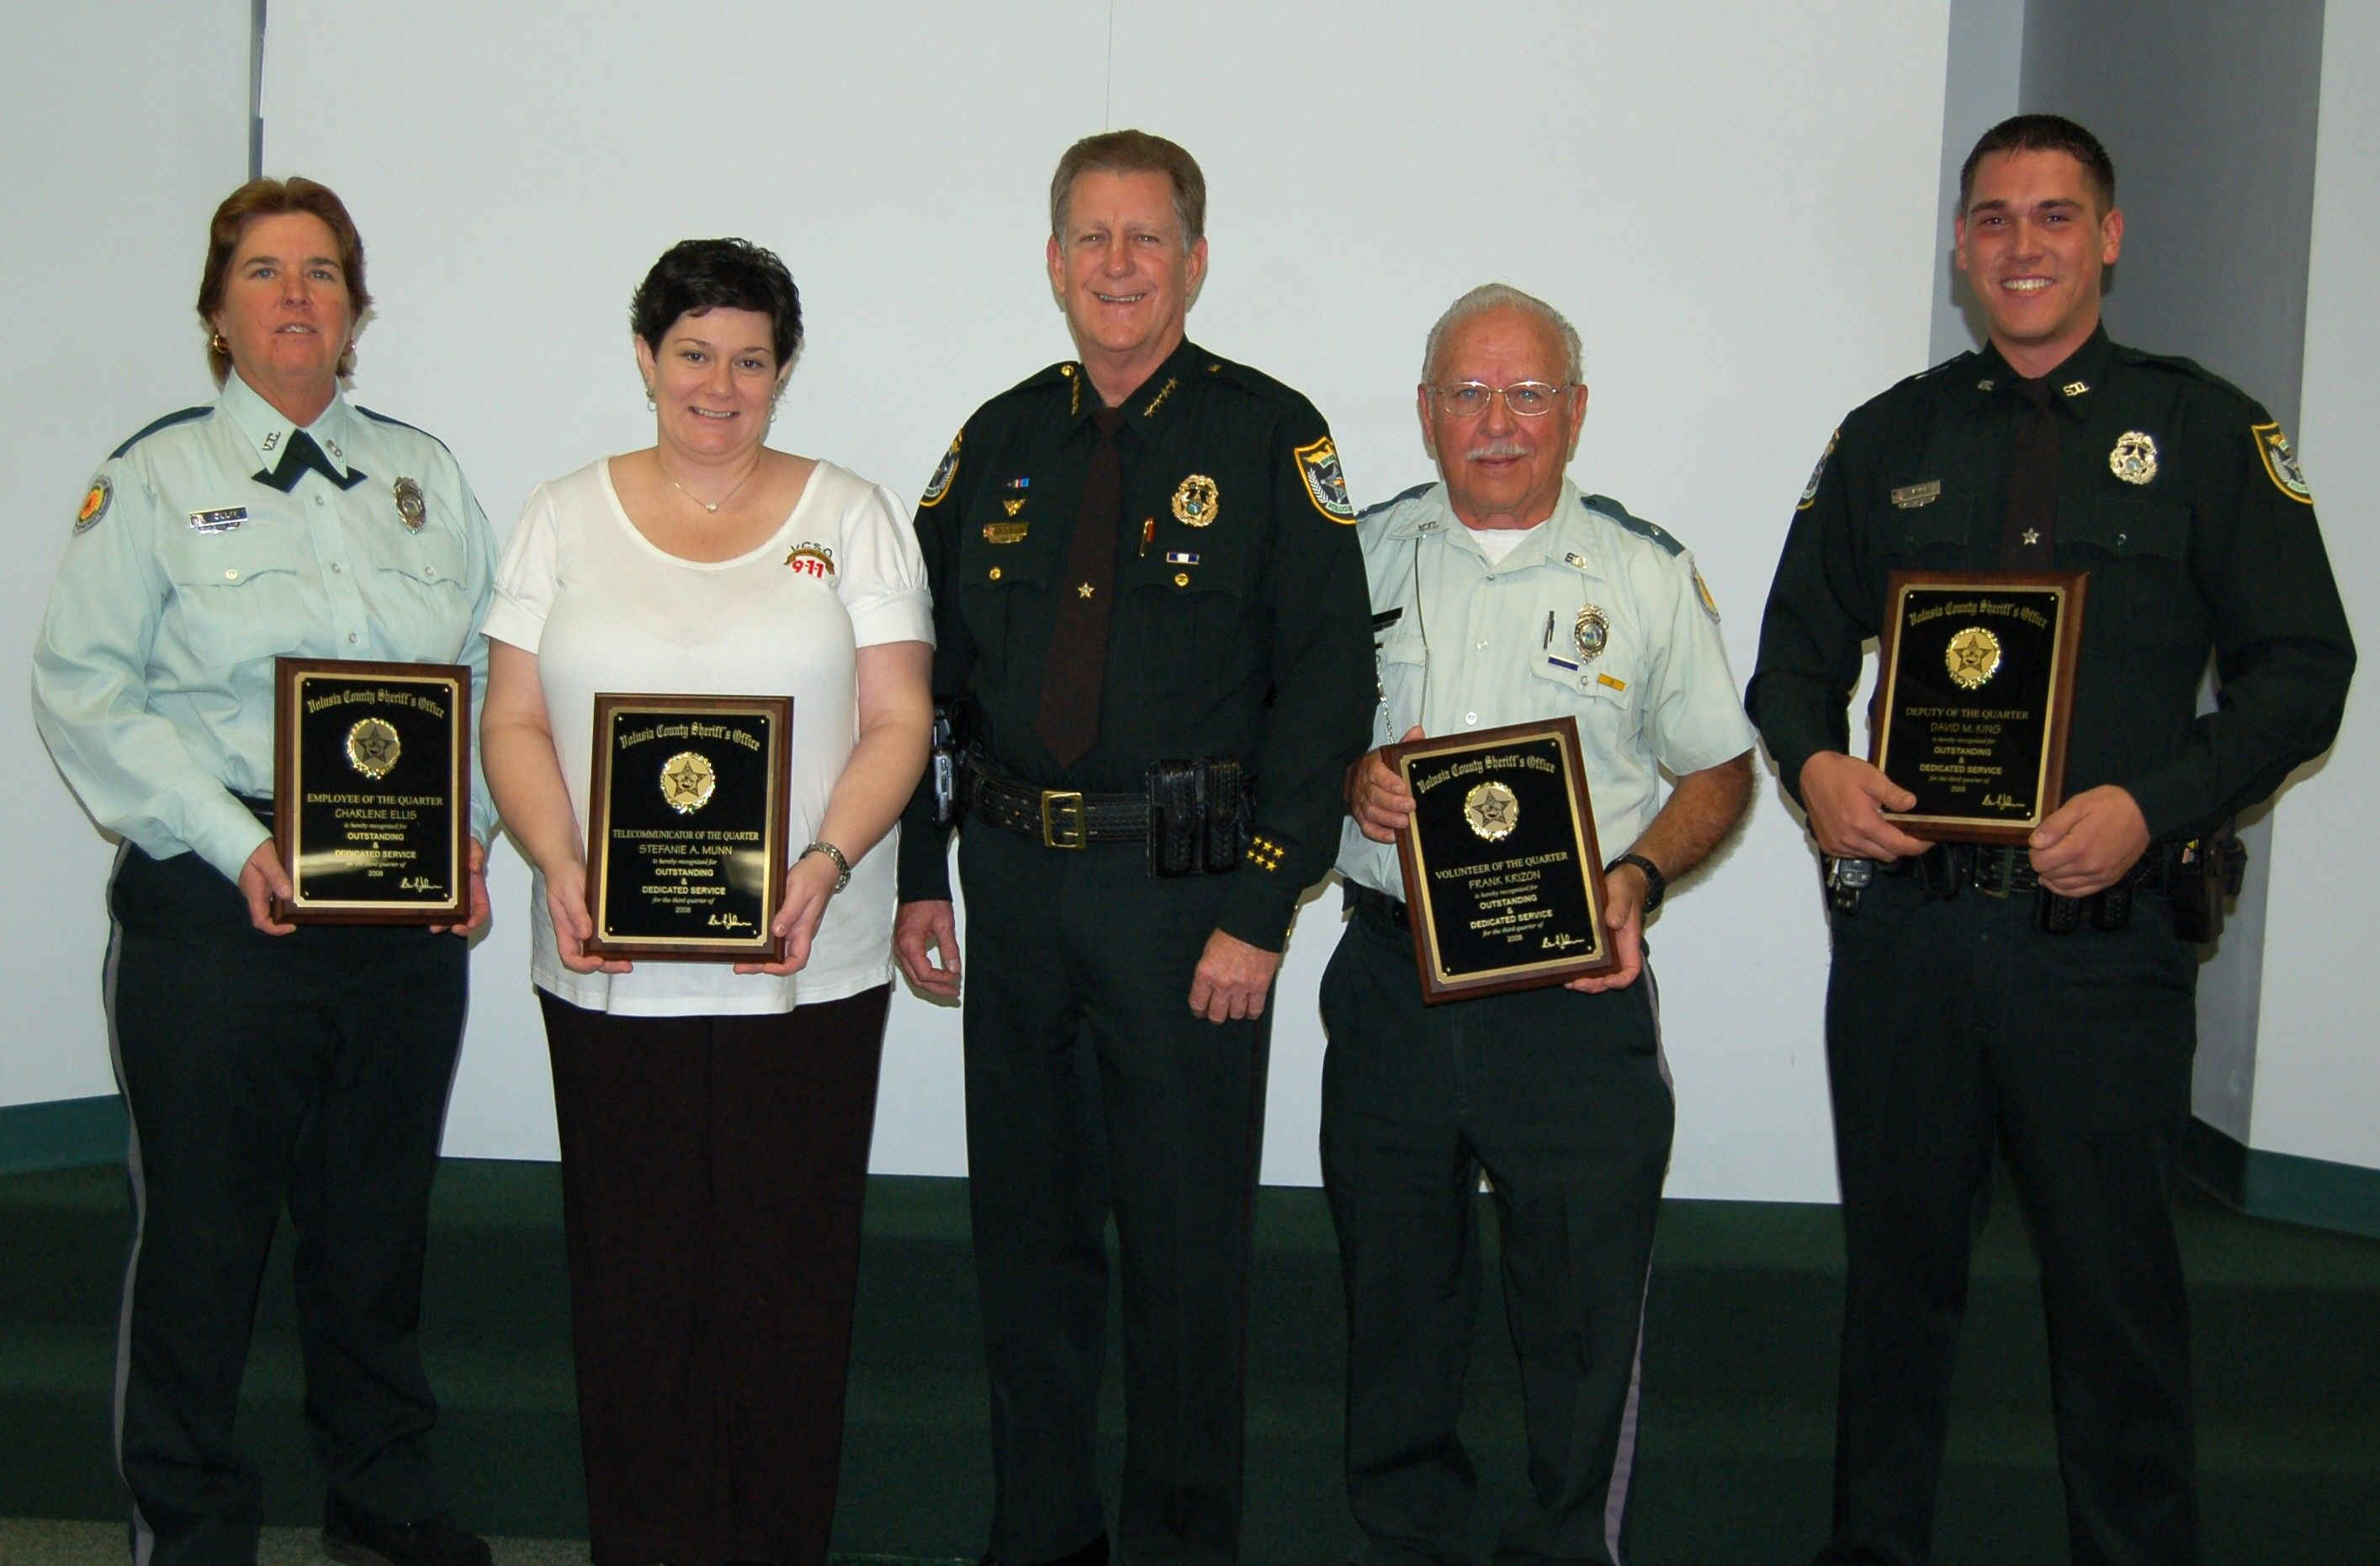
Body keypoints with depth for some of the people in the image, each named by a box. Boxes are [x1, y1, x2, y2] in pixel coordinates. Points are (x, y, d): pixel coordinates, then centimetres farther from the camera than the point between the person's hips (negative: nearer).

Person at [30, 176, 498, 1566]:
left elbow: (492, 673, 12)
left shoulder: (424, 475, 13)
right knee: (205, 1227, 4)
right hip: (218, 907, -3)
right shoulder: (154, 478, 2)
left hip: (410, 911, 3)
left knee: (382, 1216, 14)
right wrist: (235, 840, -14)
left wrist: (468, 831, -3)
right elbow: (87, 689, -4)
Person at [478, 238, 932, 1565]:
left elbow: (898, 723, 1)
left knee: (788, 1272, 3)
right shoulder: (567, 517, 10)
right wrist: (560, 867, -11)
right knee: (634, 1270, 6)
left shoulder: (852, 516, 7)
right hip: (609, 970, 1)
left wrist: (825, 867, -15)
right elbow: (516, 723, 6)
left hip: (805, 969, -1)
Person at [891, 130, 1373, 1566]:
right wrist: (917, 878, 7)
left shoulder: (1270, 439, -4)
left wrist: (1261, 911, -13)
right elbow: (921, 670, 13)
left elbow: (1325, 685, -8)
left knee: (1186, 1234, 4)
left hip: (1187, 891, -4)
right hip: (1013, 881, 4)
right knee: (1028, 1220, 13)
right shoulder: (1001, 442, 10)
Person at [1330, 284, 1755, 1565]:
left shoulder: (1645, 572, 4)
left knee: (1584, 1307, 1)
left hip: (1577, 992, -2)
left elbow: (1719, 770, 7)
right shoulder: (1364, 555, 8)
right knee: (1393, 1296, 13)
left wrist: (1640, 873, -10)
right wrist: (1350, 777, -9)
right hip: (1391, 979, 2)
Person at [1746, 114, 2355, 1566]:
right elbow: (1798, 645, 14)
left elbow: (2301, 670, -1)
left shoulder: (2208, 433, 3)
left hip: (2104, 937, -2)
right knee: (1898, 1265, 13)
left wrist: (2152, 806, -15)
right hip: (1905, 925, 3)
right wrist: (1815, 764, -7)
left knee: (2116, 1275, 5)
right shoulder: (1889, 440, 11)